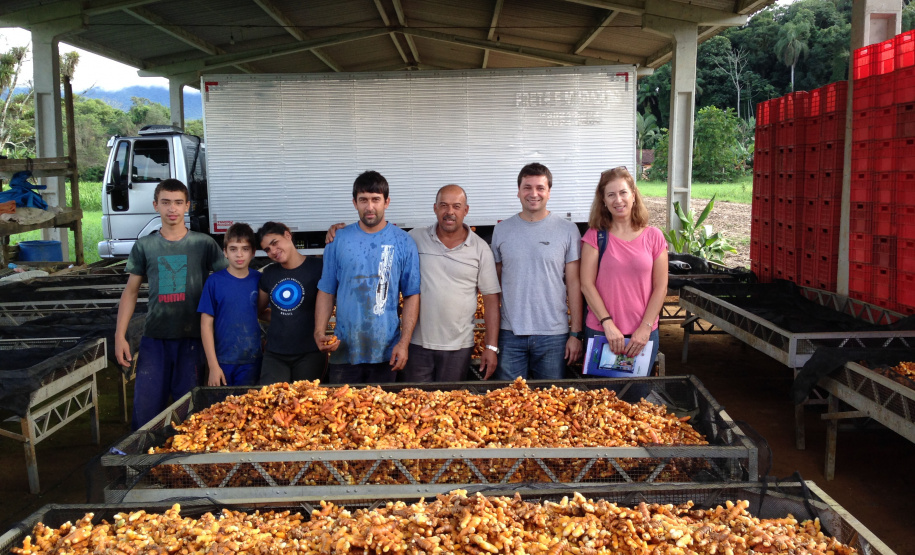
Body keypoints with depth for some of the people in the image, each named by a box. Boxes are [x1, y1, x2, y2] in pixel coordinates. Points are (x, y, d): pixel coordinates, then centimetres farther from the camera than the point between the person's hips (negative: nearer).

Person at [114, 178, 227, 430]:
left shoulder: (203, 244, 3)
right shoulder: (144, 246, 8)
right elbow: (131, 291, 11)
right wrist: (120, 336, 4)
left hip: (192, 337, -1)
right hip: (155, 337, 1)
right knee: (145, 406, -1)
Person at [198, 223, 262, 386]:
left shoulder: (259, 280, 0)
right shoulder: (214, 281, -5)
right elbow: (206, 325, -4)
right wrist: (213, 366, -9)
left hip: (252, 362, 1)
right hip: (222, 361, -1)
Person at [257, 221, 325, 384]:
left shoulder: (316, 267, -6)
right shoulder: (269, 274, 10)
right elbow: (259, 310, 21)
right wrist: (280, 319, 7)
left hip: (309, 353, -4)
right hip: (274, 354, 4)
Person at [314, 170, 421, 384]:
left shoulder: (403, 242, -1)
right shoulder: (338, 240, 2)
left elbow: (412, 296, -1)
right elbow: (326, 292, 4)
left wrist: (404, 342, -8)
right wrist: (319, 332, -9)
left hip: (386, 353, -1)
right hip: (344, 351, 1)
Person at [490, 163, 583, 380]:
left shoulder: (567, 230, 0)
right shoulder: (501, 230, 5)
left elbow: (573, 284, 1)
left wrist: (576, 333, -3)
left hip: (554, 335, -1)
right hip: (510, 334, 1)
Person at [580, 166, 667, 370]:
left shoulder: (653, 237, 3)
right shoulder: (595, 236, 1)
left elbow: (660, 287, 1)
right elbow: (587, 285, -5)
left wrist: (645, 328, -7)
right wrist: (608, 323, -14)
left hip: (643, 334, 1)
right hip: (600, 331, -1)